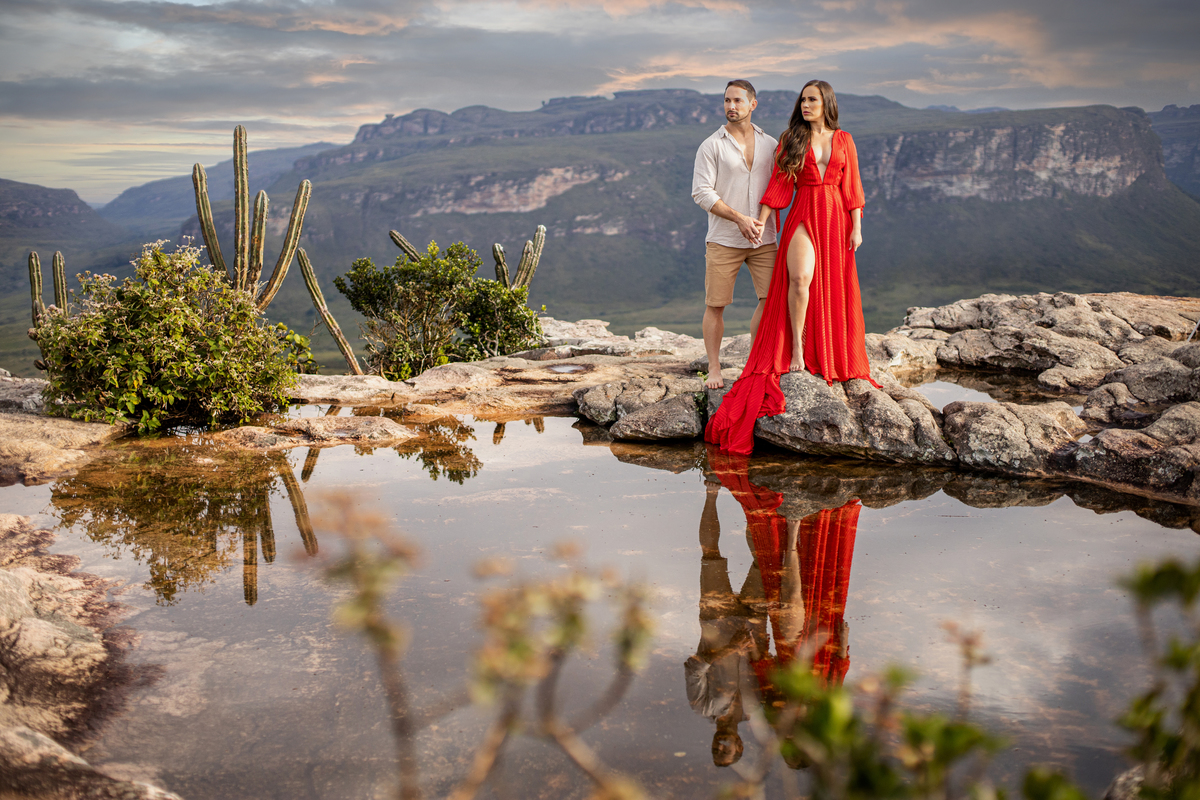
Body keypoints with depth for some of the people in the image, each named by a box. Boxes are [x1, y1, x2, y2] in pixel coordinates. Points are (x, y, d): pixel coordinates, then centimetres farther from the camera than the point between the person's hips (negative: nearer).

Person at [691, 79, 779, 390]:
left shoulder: (770, 144, 9)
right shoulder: (711, 146, -1)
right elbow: (702, 192, -8)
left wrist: (762, 221, -10)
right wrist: (740, 219, -15)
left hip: (763, 238, 3)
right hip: (723, 239, -3)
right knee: (715, 305, -1)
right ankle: (714, 369, 10)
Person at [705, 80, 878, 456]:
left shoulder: (843, 140, 9)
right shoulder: (790, 140, 5)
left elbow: (852, 187, 8)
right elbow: (778, 186, 3)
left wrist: (856, 227, 1)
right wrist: (760, 223, -5)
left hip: (836, 219, 2)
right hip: (803, 217, -2)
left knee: (834, 290, 4)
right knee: (800, 278, -25)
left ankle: (834, 361, 15)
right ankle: (796, 350, -14)